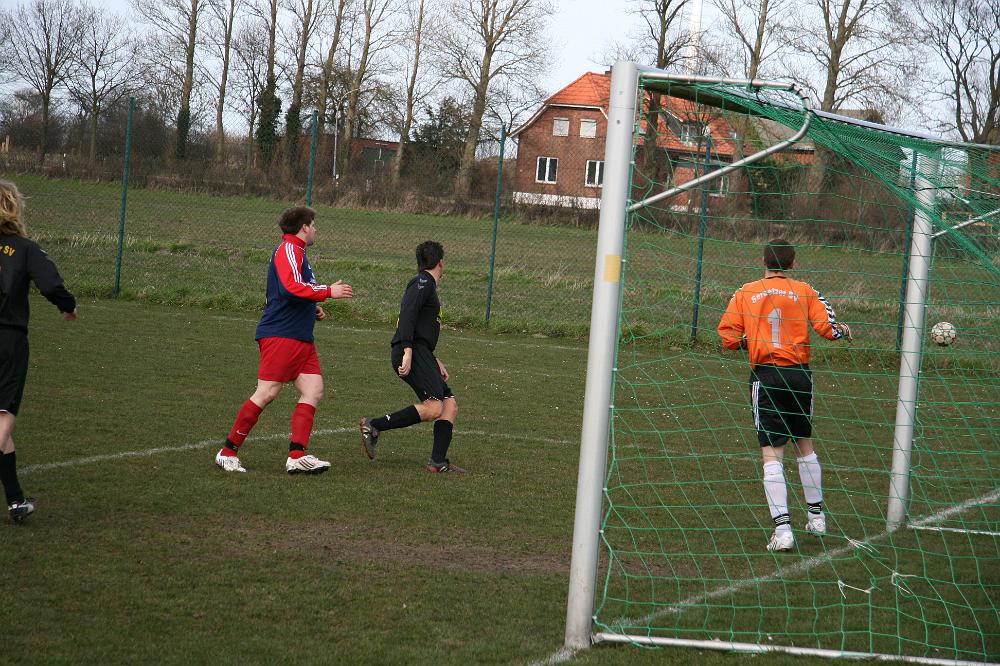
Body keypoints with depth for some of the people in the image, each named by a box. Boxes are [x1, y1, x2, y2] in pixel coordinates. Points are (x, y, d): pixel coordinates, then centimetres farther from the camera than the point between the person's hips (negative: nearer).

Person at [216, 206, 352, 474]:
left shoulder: (297, 252, 23)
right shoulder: (289, 250, -9)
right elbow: (291, 287, -24)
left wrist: (313, 309, 15)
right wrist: (329, 291, -16)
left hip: (301, 338, 10)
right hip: (281, 334, -10)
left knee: (313, 390, -2)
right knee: (266, 393, -10)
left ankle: (297, 456, -8)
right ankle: (228, 452, -1)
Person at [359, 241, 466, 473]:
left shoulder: (426, 285, 27)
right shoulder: (423, 283, -4)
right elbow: (407, 315, -19)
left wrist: (434, 361, 34)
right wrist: (407, 352, -28)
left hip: (420, 353, 11)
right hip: (412, 352, -11)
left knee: (450, 405, 5)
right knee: (434, 407, -22)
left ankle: (438, 462, -2)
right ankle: (373, 426, -21)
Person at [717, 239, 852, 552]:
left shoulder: (745, 293, 1)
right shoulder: (804, 291, 1)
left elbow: (728, 338, -2)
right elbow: (828, 328, -7)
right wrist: (844, 330, 15)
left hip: (765, 376, -2)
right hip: (798, 373, 2)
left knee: (772, 453, -4)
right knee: (805, 445, 20)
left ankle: (782, 528, -16)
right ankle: (816, 517, 31)